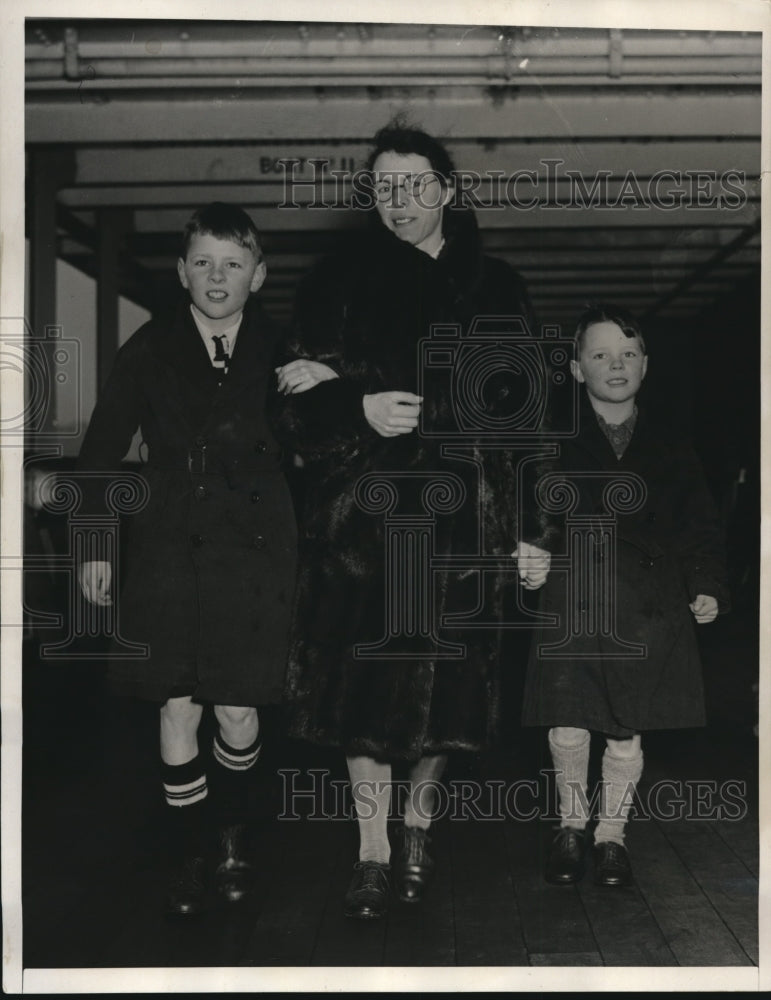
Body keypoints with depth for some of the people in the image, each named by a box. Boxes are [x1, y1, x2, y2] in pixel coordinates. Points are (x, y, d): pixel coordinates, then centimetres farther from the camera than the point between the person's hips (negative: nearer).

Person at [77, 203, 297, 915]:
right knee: (178, 712, 3)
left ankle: (232, 831, 31)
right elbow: (103, 449, 7)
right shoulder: (150, 350, 2)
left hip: (255, 554, 0)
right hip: (170, 551, 1)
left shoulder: (279, 352, 1)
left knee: (239, 715, 4)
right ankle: (189, 856, 21)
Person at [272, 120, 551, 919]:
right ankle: (373, 853, 11)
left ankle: (418, 823, 28)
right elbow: (299, 414, 1)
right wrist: (362, 411, -20)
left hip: (461, 515, 1)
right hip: (363, 512, 0)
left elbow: (507, 401, -5)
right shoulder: (336, 284, 7)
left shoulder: (494, 288, 8)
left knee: (444, 679, 4)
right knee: (364, 678, -2)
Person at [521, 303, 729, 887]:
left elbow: (700, 526, 11)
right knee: (568, 727, 0)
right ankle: (572, 825, 24)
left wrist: (707, 588, 2)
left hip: (648, 613, 2)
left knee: (627, 729, 7)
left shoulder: (670, 448, 9)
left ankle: (612, 832, 25)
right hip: (572, 606, -1)